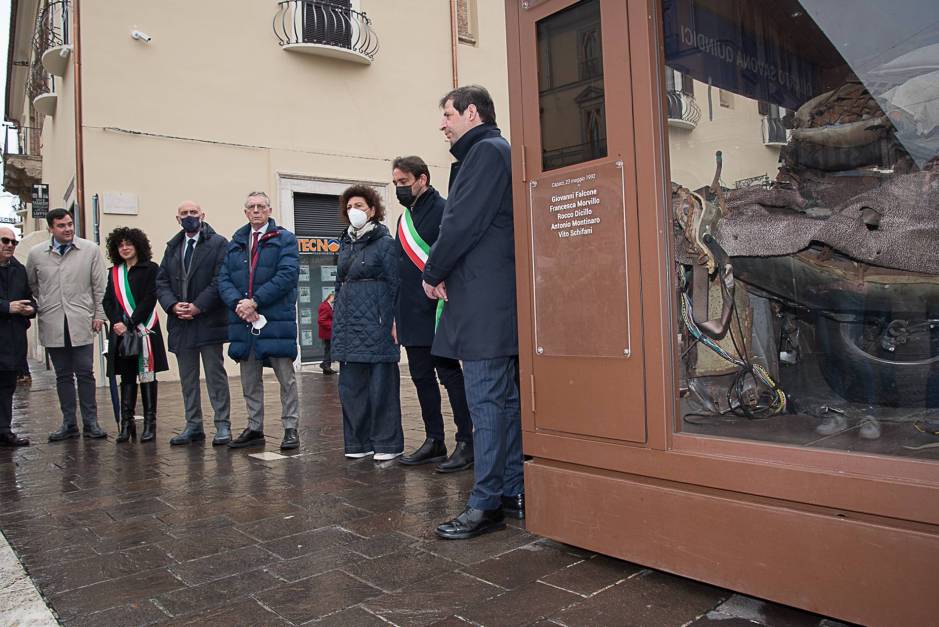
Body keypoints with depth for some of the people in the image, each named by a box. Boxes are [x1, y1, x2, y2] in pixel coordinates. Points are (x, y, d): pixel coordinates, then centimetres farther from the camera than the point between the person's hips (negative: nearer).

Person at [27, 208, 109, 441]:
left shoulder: (90, 250, 1)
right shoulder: (36, 253, 4)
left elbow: (100, 285, 2)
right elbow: (31, 285, 18)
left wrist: (99, 314, -1)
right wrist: (43, 306, 11)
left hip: (81, 323, -2)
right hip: (53, 325, 2)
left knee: (85, 374, 1)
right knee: (63, 376, 9)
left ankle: (90, 423, 8)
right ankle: (69, 424, 16)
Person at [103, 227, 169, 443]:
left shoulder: (150, 269, -1)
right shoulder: (114, 273, 16)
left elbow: (149, 299, -9)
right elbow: (107, 301, 9)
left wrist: (130, 324, -14)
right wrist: (117, 322, -8)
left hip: (144, 331, -4)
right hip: (120, 333, 5)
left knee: (147, 375, -1)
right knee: (126, 377, 7)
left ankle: (150, 423, 4)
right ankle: (126, 423, 11)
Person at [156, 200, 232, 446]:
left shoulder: (218, 243, -1)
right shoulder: (172, 247, 16)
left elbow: (221, 280, -10)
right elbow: (161, 282, 11)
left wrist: (198, 306, -15)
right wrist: (173, 305, -7)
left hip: (208, 321, -5)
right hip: (180, 322, 6)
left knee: (216, 375, -1)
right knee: (187, 378, 10)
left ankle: (222, 425, 4)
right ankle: (193, 426, 18)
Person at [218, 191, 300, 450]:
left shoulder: (285, 239, 3)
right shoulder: (234, 244, 17)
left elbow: (287, 275, -11)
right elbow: (223, 279, 7)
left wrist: (254, 301, -16)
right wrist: (238, 303, -13)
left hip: (277, 320, -5)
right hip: (243, 321, 5)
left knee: (286, 378, 1)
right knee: (249, 381, 12)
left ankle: (291, 428, 9)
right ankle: (254, 429, 23)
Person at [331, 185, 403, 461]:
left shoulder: (384, 242, -3)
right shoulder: (345, 244, 16)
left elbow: (394, 284, -7)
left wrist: (392, 322, -13)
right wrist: (338, 320, 15)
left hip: (375, 323, -7)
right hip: (348, 323, 7)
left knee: (381, 383, -1)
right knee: (350, 384, 9)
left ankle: (388, 443, 8)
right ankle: (359, 441, 20)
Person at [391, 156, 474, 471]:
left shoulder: (442, 210, -8)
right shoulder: (405, 218, 17)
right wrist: (398, 316, 15)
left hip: (437, 312, -8)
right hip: (413, 315, 8)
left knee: (450, 374, -2)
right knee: (422, 378, 12)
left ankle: (466, 443, 7)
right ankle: (434, 441, 23)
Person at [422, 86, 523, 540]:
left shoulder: (486, 151, -6)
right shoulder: (495, 151, 25)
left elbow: (463, 223, -16)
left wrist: (434, 273, -3)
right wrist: (445, 274, 6)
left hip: (484, 298, -10)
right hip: (496, 296, 10)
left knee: (486, 398, -7)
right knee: (505, 396, 11)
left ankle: (487, 503, -1)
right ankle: (514, 492, 20)